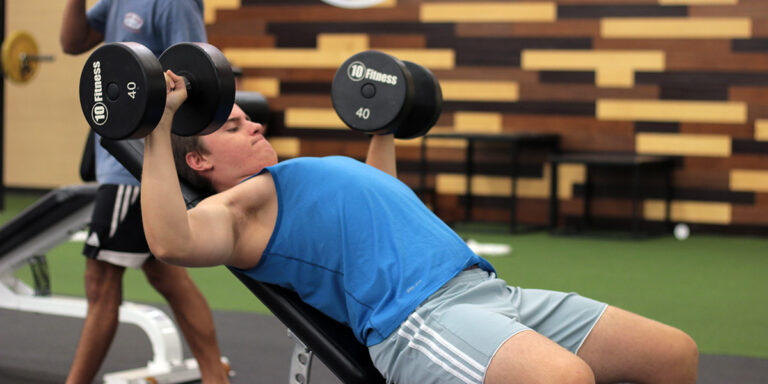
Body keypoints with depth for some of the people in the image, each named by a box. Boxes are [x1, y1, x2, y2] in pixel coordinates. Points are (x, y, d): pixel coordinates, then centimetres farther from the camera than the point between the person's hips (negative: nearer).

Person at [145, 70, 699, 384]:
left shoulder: (303, 177, 33)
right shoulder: (235, 206, 6)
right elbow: (172, 242, -16)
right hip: (414, 316, -9)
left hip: (488, 288, 10)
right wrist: (159, 127, -14)